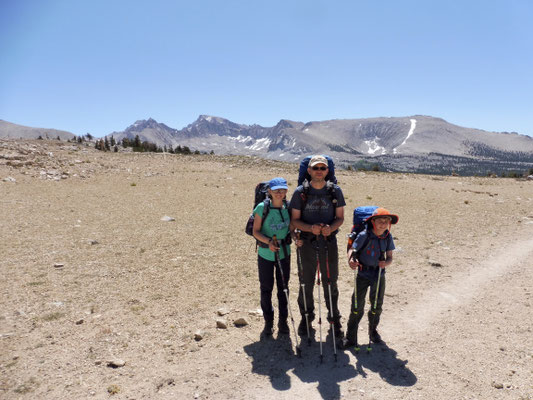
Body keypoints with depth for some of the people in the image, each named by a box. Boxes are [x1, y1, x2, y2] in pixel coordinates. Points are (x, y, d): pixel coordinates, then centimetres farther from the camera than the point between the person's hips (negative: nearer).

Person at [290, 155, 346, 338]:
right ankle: (306, 318, 29)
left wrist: (331, 228, -17)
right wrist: (310, 228, -19)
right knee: (306, 282, 10)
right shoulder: (300, 192, -3)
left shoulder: (335, 191, 1)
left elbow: (340, 218, 5)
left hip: (329, 242, 1)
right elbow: (295, 220, -1)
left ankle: (334, 318, 29)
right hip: (307, 242, 0)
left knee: (330, 282, 11)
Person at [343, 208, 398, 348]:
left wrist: (386, 263, -21)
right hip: (363, 274, -3)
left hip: (379, 274, 4)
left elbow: (390, 257, 1)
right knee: (357, 306, 0)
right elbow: (352, 250, -18)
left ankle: (373, 331, 38)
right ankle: (350, 337, 13)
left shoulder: (387, 237, -4)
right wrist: (351, 260, -39)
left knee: (377, 305, 14)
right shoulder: (364, 235, -17)